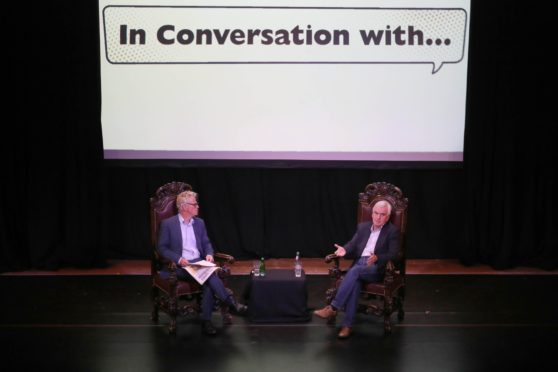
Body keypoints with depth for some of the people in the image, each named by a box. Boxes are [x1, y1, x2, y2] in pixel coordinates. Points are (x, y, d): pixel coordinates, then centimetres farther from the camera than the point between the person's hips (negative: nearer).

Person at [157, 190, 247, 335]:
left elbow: (206, 243, 21)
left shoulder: (199, 222, 16)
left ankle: (206, 321, -27)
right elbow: (162, 247, -2)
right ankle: (231, 302, -29)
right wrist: (178, 259, -18)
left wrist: (209, 254, -3)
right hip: (181, 266, -4)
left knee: (208, 280, -30)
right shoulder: (168, 224, 1)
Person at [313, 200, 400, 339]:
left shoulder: (393, 231, 5)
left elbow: (393, 255, -6)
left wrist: (376, 258, -26)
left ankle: (333, 308, -34)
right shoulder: (362, 227, 20)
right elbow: (352, 244, 14)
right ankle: (347, 324, -34)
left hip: (377, 268, -3)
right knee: (355, 281, -32)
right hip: (359, 263, 3)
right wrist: (345, 250, -11)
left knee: (354, 271, -34)